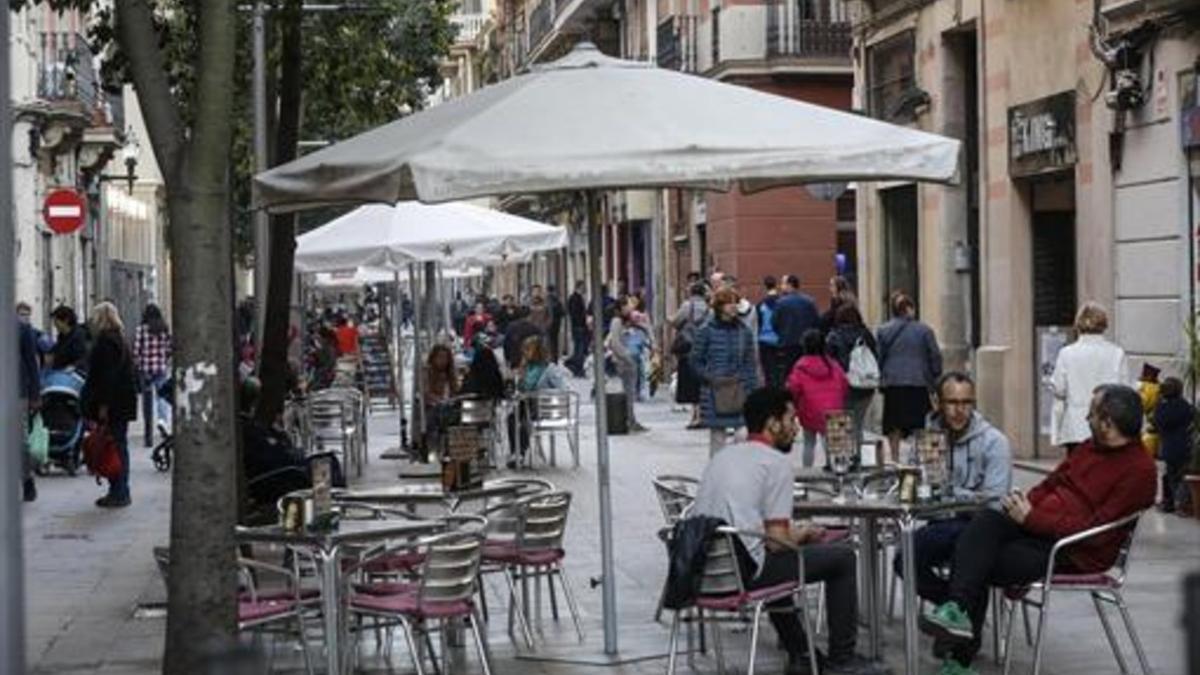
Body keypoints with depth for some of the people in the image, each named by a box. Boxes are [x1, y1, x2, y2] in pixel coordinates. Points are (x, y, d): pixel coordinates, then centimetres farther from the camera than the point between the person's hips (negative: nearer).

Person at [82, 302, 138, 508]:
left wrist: (103, 405, -20)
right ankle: (120, 492, 17)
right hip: (123, 404, 10)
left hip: (112, 404, -10)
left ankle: (119, 494, -5)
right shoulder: (121, 340, 15)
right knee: (119, 444, 12)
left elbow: (107, 375, -20)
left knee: (115, 446, -6)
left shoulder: (105, 341, -14)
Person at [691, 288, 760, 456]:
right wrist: (711, 378, -9)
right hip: (714, 393, -2)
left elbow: (750, 364, 8)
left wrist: (753, 390, 1)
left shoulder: (744, 331, 5)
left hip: (740, 391, 2)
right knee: (717, 436, 5)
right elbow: (695, 360, 3)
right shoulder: (706, 330, -3)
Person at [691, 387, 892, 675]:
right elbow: (777, 541, -12)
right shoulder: (777, 462, -7)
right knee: (842, 557, 7)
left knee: (775, 560, 38)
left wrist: (794, 533, 25)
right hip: (743, 573, -8)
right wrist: (802, 535, 11)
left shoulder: (722, 456, 17)